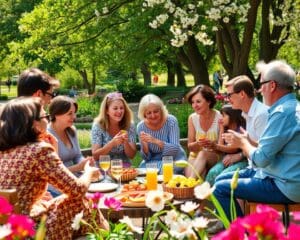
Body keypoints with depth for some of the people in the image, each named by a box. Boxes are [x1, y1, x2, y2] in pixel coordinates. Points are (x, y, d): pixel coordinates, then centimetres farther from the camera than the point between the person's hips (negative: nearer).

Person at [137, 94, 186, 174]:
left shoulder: (171, 121, -16)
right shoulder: (141, 126, -10)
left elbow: (175, 149, -23)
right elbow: (147, 157, -6)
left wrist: (156, 141, -37)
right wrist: (144, 144, -28)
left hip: (174, 158, -2)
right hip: (154, 160, 2)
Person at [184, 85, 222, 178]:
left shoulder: (219, 117, -11)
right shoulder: (192, 118, -1)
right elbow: (190, 146, 3)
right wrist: (197, 144, -20)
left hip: (216, 157, -2)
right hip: (196, 157, 2)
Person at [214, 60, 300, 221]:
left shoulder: (282, 113, -21)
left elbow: (261, 159, -22)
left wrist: (243, 143, -4)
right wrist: (246, 140, 7)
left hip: (284, 187, -10)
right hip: (283, 177, 10)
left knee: (221, 189, -10)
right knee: (221, 179, 14)